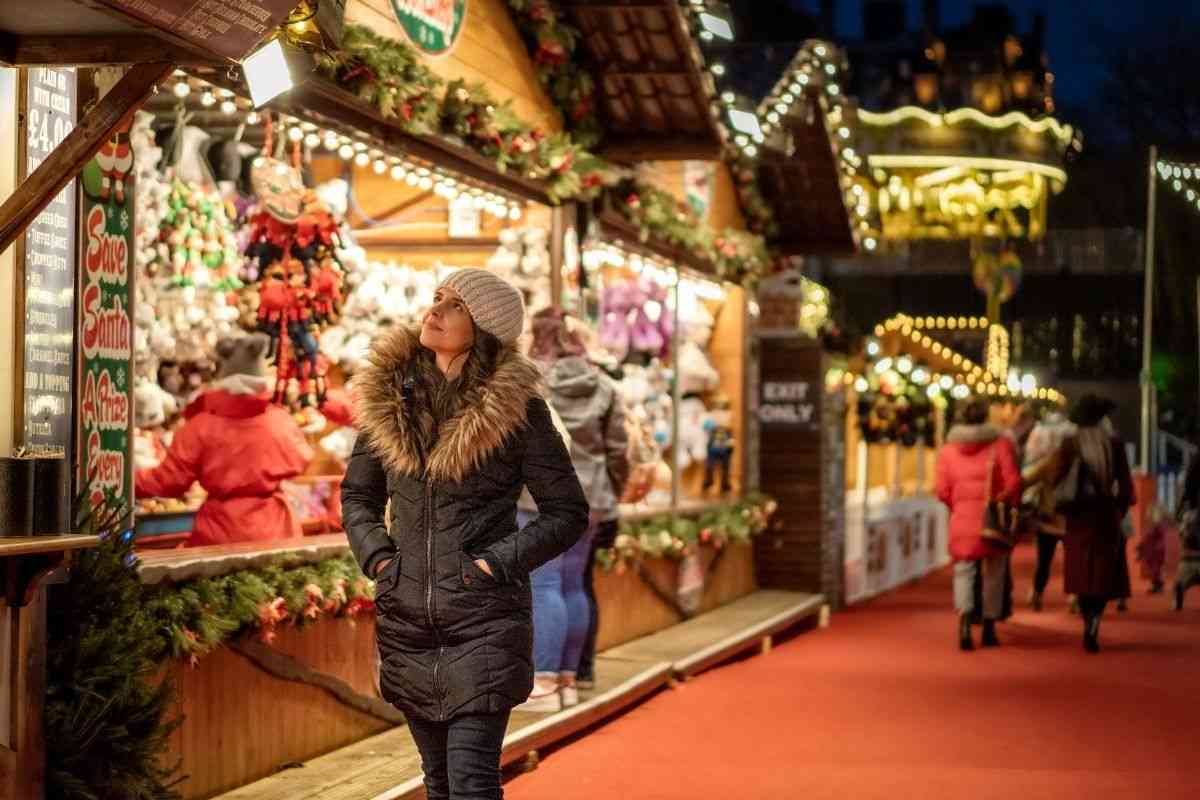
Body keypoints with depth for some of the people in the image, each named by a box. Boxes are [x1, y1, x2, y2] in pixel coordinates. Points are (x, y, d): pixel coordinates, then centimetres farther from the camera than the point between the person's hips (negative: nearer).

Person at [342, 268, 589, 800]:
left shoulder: (514, 406, -7)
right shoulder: (389, 394, 4)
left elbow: (568, 513, -3)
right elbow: (357, 493, 16)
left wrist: (494, 562, -12)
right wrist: (376, 557, -1)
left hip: (484, 620, -5)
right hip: (406, 618, 5)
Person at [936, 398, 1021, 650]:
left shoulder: (948, 449, 3)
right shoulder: (1001, 444, -3)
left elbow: (943, 492, 2)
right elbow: (1013, 483, -8)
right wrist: (1011, 506, 9)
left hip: (962, 519, 1)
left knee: (964, 571, 6)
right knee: (994, 574, 12)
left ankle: (964, 616, -20)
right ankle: (989, 629, 18)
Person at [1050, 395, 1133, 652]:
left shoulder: (1069, 445, -4)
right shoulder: (1114, 445, -4)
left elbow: (1058, 480, -4)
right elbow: (1125, 484, -1)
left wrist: (1062, 506, 10)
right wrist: (1120, 510, 13)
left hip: (1078, 516, 1)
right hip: (1106, 515, -1)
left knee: (1082, 573, 10)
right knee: (1104, 573, 4)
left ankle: (1089, 625, 8)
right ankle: (1093, 622, -17)